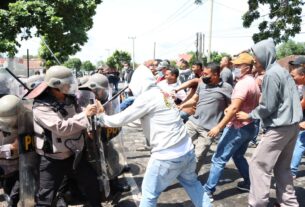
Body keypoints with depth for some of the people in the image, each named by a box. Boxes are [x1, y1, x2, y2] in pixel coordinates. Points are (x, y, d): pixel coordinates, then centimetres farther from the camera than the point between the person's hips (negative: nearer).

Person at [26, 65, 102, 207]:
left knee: (92, 182, 21)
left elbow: (77, 120, 11)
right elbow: (61, 128, -33)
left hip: (74, 154, 7)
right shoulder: (41, 107, -21)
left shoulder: (69, 99, 1)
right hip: (52, 160, -7)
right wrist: (85, 114, -31)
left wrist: (93, 113, -8)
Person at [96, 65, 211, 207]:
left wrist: (101, 117, 7)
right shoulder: (162, 94, 12)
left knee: (149, 193, 12)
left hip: (167, 157, -8)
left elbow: (121, 120, -9)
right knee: (191, 182, 30)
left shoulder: (147, 97, -12)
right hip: (188, 151, 8)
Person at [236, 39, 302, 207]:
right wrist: (254, 115, 15)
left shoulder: (271, 75, -17)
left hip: (279, 128, -9)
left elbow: (267, 106, -18)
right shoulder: (282, 71, 13)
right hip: (291, 125, 9)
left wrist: (249, 116, -2)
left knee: (258, 164, -2)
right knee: (282, 167, 17)